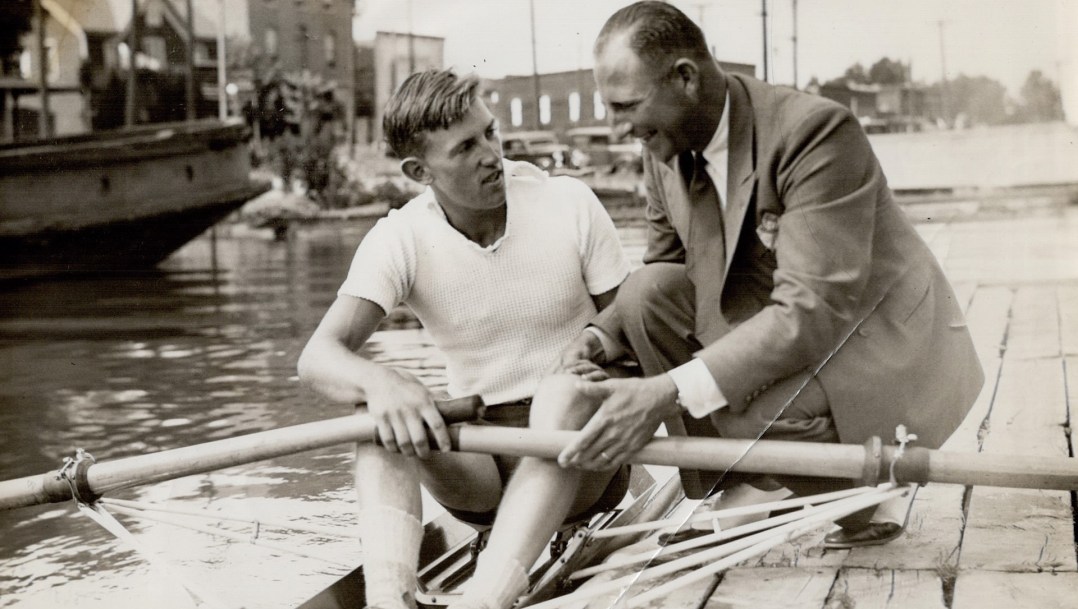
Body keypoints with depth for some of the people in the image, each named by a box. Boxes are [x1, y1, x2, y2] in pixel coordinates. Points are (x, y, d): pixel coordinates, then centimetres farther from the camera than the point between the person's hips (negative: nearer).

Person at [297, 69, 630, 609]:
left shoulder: (570, 205, -8)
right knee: (380, 406, -26)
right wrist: (380, 382, -44)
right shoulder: (400, 240, -8)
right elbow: (317, 358, -21)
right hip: (479, 460, 1)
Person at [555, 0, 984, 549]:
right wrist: (600, 336, -13)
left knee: (756, 412, -33)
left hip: (884, 343, -7)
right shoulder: (665, 150, -6)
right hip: (773, 329, 7)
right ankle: (725, 497, -2)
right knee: (648, 292, -11)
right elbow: (662, 267, 8)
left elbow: (813, 312, -35)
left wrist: (668, 392, -43)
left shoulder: (814, 131, -29)